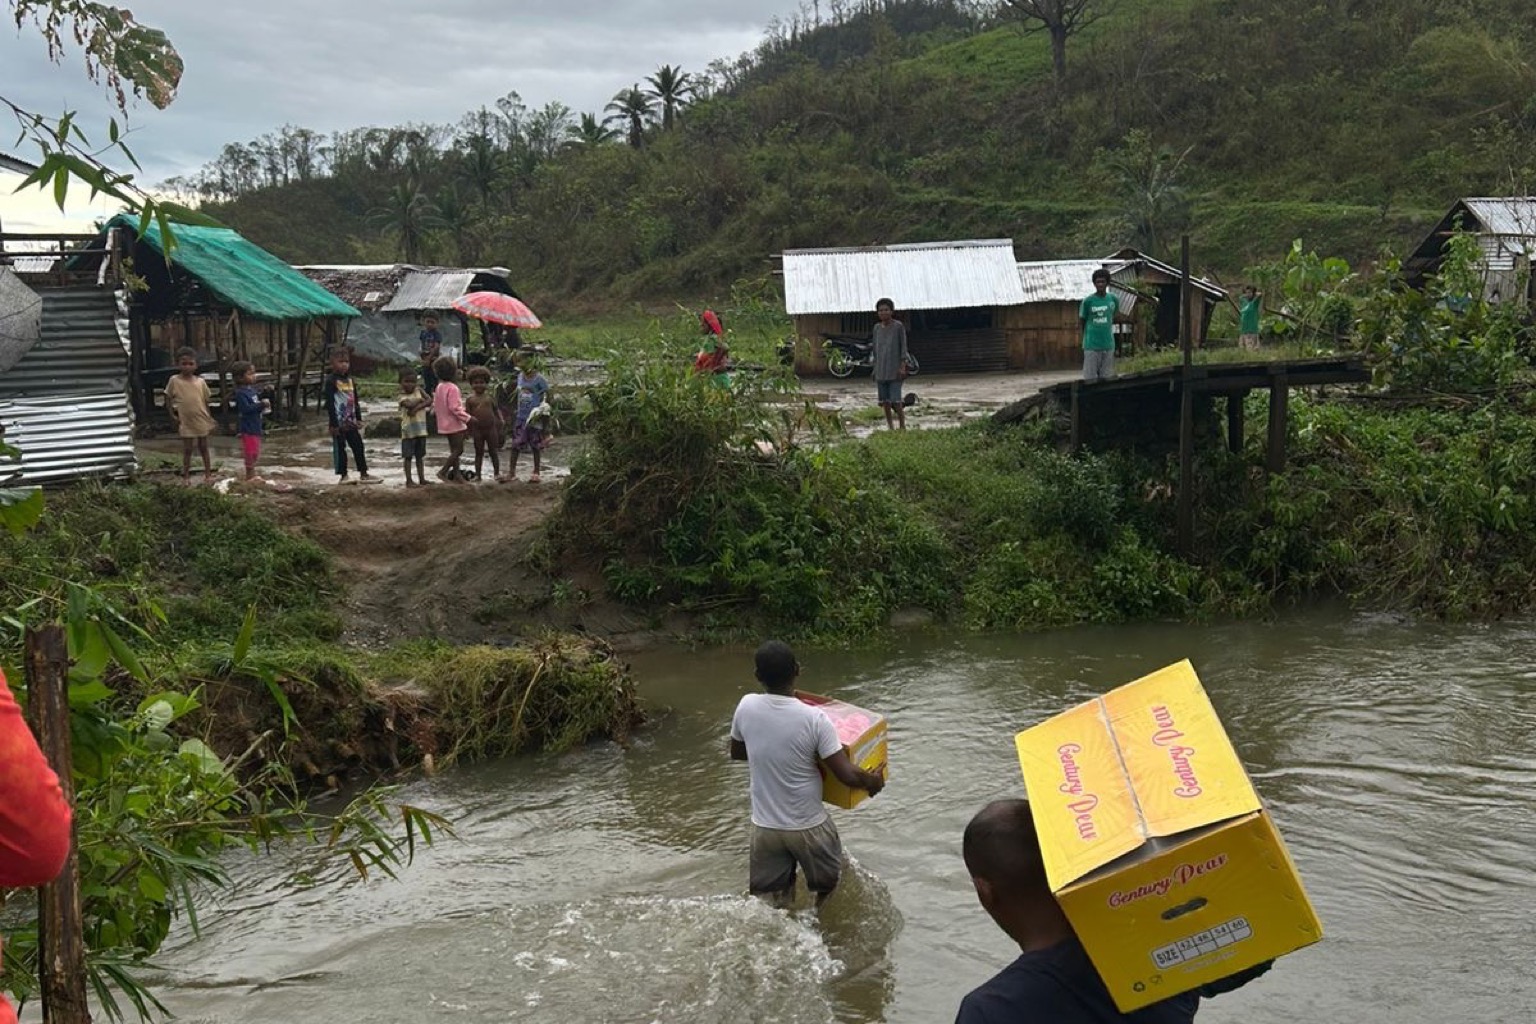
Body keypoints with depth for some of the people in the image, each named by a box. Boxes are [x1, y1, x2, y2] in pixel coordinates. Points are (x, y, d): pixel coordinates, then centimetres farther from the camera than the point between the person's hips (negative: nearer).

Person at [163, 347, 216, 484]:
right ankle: (186, 476, 14)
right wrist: (173, 416, -6)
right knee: (187, 450, 5)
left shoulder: (200, 381, -2)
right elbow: (168, 399, 1)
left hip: (202, 421, 1)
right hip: (186, 422, -1)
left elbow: (207, 401, 4)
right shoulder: (174, 381, -6)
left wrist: (210, 420, 3)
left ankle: (208, 474, 21)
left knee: (203, 448, 12)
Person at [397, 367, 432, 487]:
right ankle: (409, 480, 5)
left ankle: (422, 479, 18)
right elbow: (410, 404, -26)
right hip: (408, 430, -4)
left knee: (420, 456, 12)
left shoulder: (418, 390, 5)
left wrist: (417, 407, -18)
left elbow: (429, 401, -7)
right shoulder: (402, 396, -7)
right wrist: (420, 400, -10)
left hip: (421, 429, 4)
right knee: (408, 456, 1)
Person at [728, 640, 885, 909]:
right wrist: (873, 781, 1)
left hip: (764, 825, 3)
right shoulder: (814, 719, -22)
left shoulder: (746, 707, -11)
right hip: (808, 827, -3)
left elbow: (736, 753, 8)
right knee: (827, 887, 24)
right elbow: (846, 775, -19)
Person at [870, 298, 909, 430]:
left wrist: (903, 366, -10)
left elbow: (903, 346, -4)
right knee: (885, 400, 5)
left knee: (896, 400, -9)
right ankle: (890, 426, 14)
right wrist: (875, 368, 12)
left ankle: (902, 427, 1)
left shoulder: (899, 326, -5)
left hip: (894, 369, -4)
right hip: (881, 370, 4)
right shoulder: (877, 328, 8)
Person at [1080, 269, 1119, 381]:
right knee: (1090, 379, -2)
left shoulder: (1113, 300, 2)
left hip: (1108, 345, 3)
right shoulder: (1087, 301, -8)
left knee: (1106, 378, 7)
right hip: (1091, 346, -3)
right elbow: (1081, 321, 4)